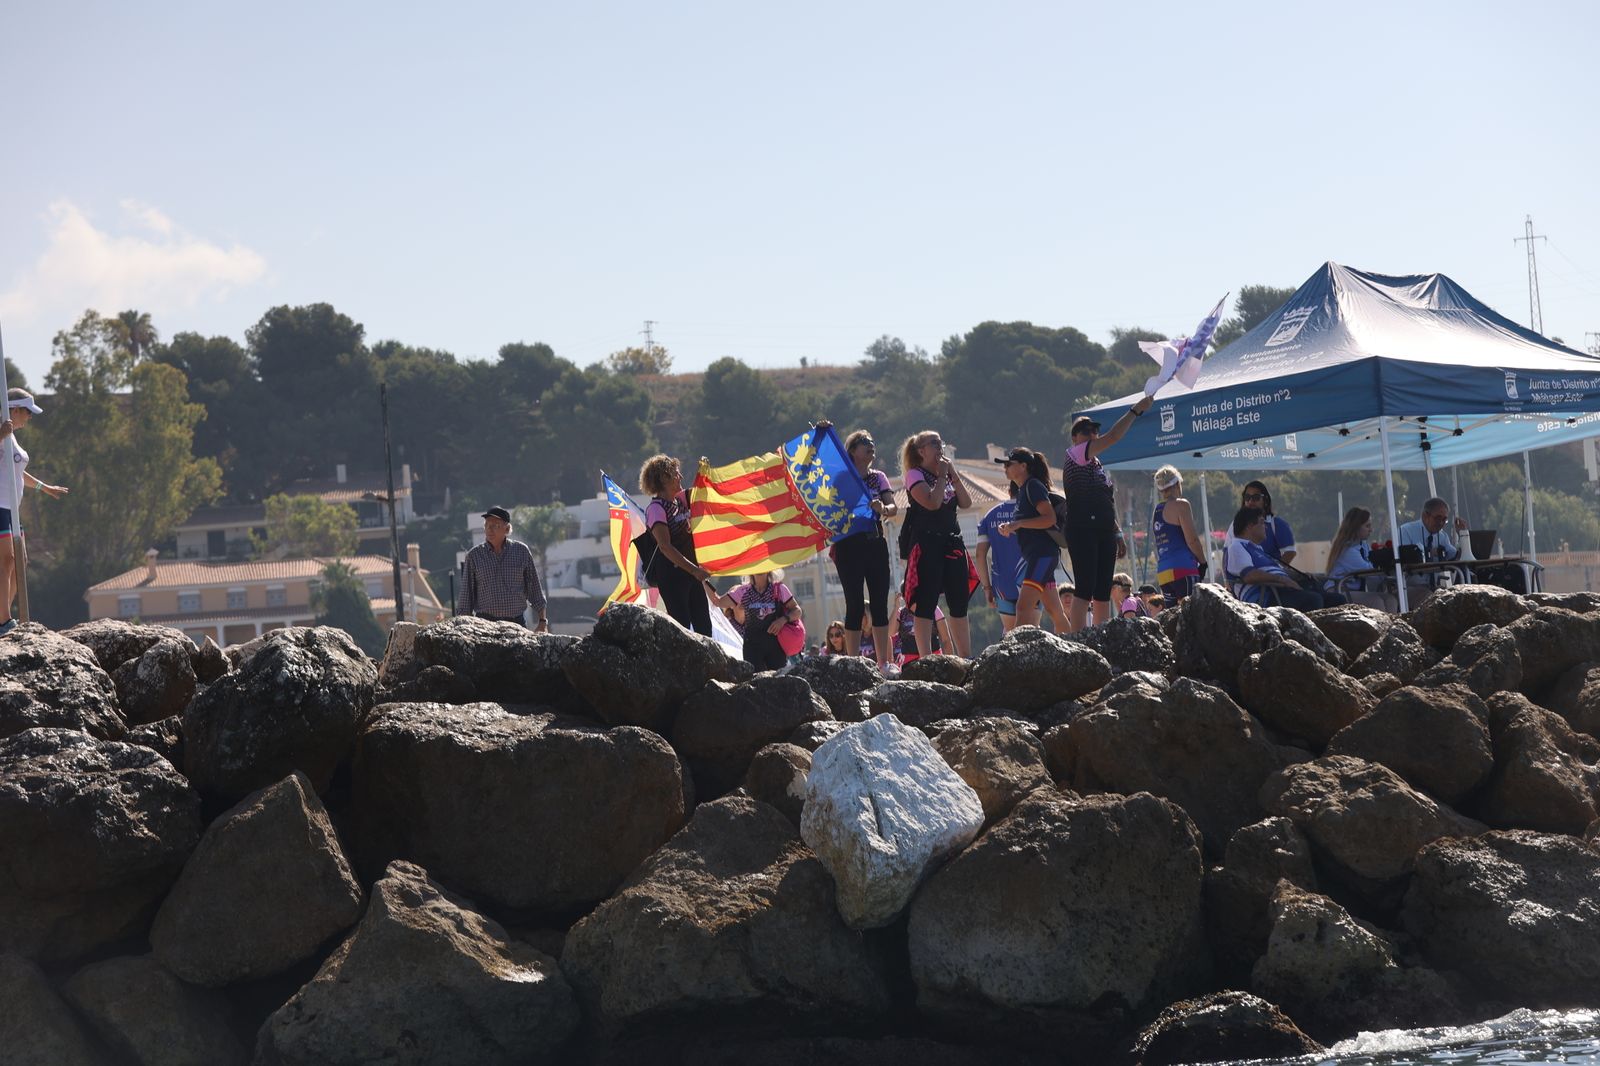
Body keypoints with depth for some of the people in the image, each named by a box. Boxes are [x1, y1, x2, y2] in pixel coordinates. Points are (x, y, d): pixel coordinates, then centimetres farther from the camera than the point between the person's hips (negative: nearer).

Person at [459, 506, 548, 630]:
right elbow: (466, 595, 9)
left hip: (516, 623, 1)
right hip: (485, 623, -1)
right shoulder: (474, 556, 6)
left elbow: (534, 587, 11)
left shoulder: (521, 551, 8)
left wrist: (542, 622, 8)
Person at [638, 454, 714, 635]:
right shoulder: (656, 509, -14)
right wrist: (694, 570, -27)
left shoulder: (679, 499, 9)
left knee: (704, 627, 8)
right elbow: (665, 547, -23)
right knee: (682, 627, -10)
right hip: (671, 575, -9)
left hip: (690, 571, 9)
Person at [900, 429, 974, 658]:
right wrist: (942, 476, -8)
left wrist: (953, 474, 1)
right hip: (927, 543, -7)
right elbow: (932, 502, -18)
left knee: (959, 604, 8)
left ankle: (966, 661, 11)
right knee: (926, 604, -10)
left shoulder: (947, 475, 18)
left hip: (953, 544, 7)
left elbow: (966, 502, 7)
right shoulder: (915, 475, -3)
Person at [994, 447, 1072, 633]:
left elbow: (1050, 518, -19)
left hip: (1043, 553, -10)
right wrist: (1011, 528, 8)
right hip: (1032, 555, 10)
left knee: (1024, 606, -21)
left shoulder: (1033, 486, -10)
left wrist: (1018, 524, -22)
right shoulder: (1022, 490, 19)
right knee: (1055, 612, 14)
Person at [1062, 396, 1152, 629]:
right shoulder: (1074, 455, -3)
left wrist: (1117, 534, 21)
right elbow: (1113, 437, -13)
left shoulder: (1097, 465, 23)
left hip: (1104, 532, 9)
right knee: (1084, 589, -14)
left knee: (1103, 592, 5)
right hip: (1082, 530, -9)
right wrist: (1135, 410, -8)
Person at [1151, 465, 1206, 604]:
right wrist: (1203, 563, 3)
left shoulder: (1156, 511, 19)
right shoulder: (1180, 505, -3)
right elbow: (1192, 540, -8)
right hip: (1183, 569, -8)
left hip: (1162, 572, 8)